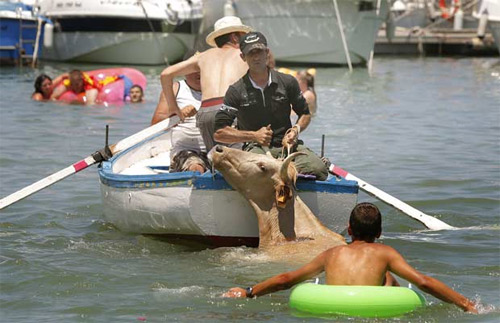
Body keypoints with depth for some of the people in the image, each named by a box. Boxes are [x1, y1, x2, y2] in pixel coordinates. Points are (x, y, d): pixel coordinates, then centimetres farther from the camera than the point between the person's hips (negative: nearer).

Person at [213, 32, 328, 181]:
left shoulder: (288, 82, 8)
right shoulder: (236, 91, 2)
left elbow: (305, 114, 22)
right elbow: (219, 133, 0)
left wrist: (296, 129, -1)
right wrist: (253, 135, -8)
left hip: (286, 145, 3)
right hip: (255, 147, -2)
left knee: (319, 169, -28)